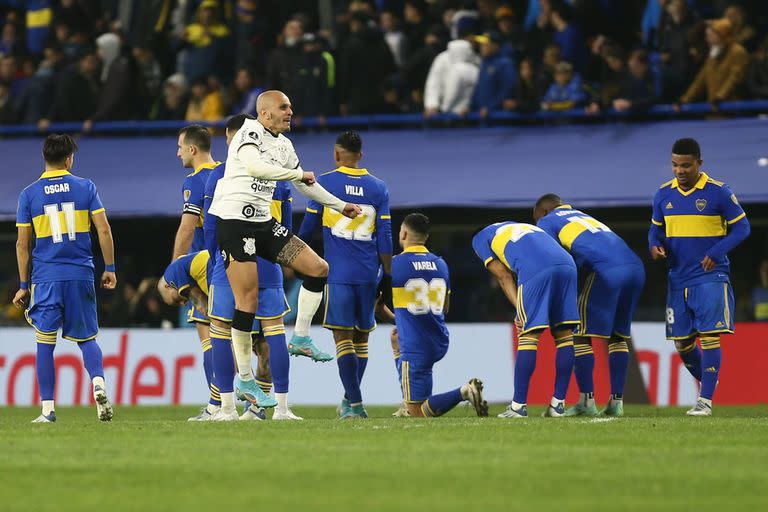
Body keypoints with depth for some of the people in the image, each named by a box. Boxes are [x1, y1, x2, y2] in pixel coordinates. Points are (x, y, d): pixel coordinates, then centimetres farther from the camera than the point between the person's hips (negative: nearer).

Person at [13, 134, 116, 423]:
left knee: (45, 344, 3)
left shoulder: (29, 195, 2)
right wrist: (109, 268, 8)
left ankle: (47, 410, 0)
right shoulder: (85, 187, 3)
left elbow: (22, 244, 3)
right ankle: (99, 384, -14)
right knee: (87, 339, 12)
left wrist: (23, 286, 10)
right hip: (81, 276, 1)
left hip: (45, 279, -1)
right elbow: (103, 230, -1)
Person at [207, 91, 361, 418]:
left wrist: (340, 206, 33)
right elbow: (254, 167, -29)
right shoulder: (250, 133, -10)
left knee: (319, 268, -1)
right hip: (233, 221, -8)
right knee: (248, 299, -10)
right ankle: (245, 377, -1)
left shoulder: (284, 145, 16)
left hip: (264, 222, 8)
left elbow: (305, 185, 30)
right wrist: (299, 174, -20)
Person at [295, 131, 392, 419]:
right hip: (368, 273, 3)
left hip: (338, 273, -3)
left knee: (343, 336, -4)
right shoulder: (378, 188, 6)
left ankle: (355, 403, -13)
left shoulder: (324, 183, -1)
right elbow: (385, 236, 6)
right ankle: (350, 399, 19)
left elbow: (307, 228, 5)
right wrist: (388, 276, 11)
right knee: (361, 336, 13)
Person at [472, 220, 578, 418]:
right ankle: (558, 404, 13)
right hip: (566, 264, 5)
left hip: (536, 271, -5)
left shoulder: (481, 239, 25)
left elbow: (503, 277, 14)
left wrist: (520, 309, 9)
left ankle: (519, 405, 0)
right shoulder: (522, 226, 42)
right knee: (564, 333, 10)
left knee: (528, 335, -2)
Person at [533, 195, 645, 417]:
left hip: (607, 271, -7)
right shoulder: (585, 217, 37)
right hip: (636, 267, 7)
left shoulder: (548, 222, 17)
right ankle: (616, 401, 13)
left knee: (581, 335, 2)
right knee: (618, 335, 16)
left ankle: (587, 401, -2)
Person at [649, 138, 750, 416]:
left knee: (709, 336, -12)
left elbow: (741, 227, -3)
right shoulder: (664, 195, 5)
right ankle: (706, 381, 32)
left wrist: (716, 253, -15)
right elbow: (656, 229, 17)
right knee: (681, 341, 7)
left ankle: (705, 400, -11)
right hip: (678, 279, 5)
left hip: (711, 276, -5)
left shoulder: (718, 192, -8)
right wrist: (655, 245, -6)